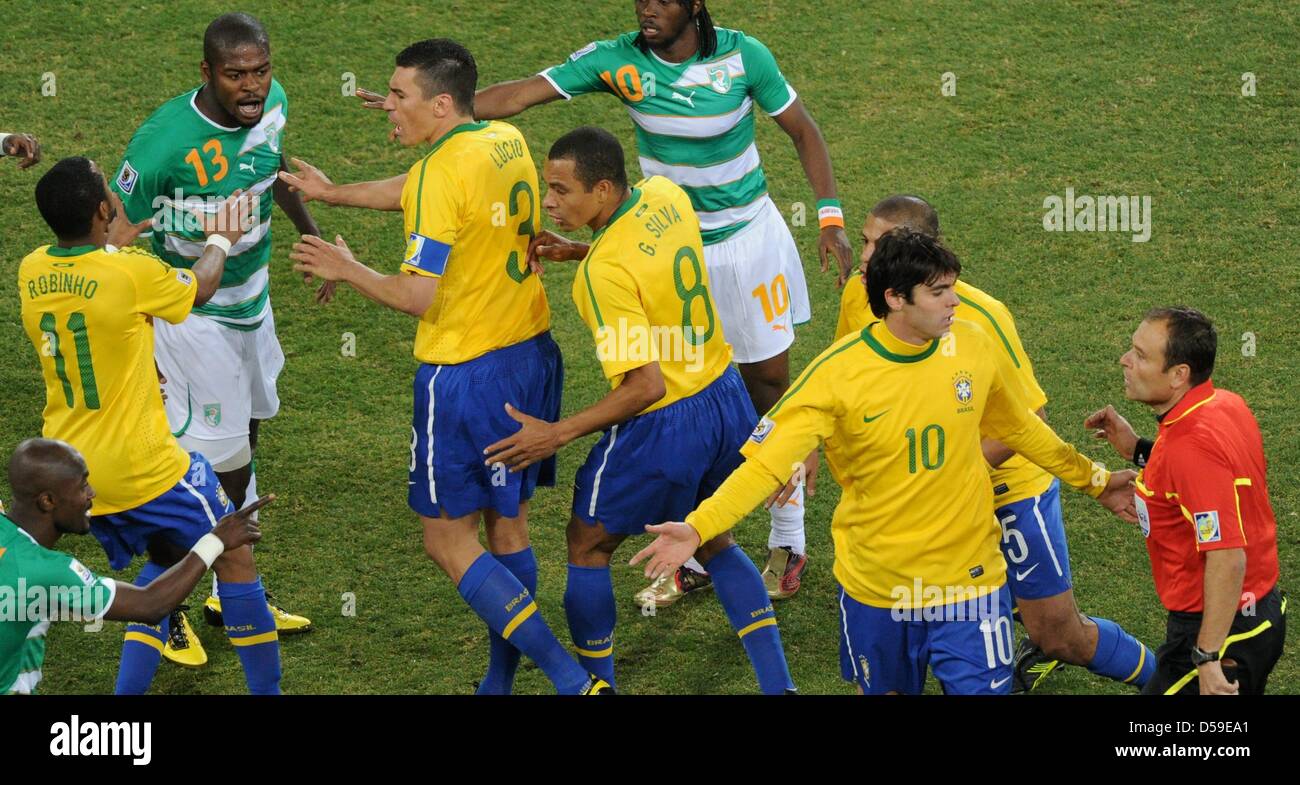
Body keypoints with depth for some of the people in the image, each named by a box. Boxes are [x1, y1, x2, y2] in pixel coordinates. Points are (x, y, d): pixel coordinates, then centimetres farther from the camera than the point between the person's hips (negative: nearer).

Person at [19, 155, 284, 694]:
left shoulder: (31, 271, -4)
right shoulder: (133, 273, -20)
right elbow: (199, 288, 2)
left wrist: (114, 244, 35)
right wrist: (219, 241, 21)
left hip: (68, 468, 7)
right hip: (142, 468, -7)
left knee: (168, 560, 26)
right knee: (235, 559, 13)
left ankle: (128, 690, 17)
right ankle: (266, 690, 19)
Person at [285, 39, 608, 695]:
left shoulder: (444, 172, -21)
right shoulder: (507, 141, 4)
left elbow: (419, 296, -21)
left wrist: (347, 271, -5)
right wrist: (333, 192, 30)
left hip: (466, 373, -8)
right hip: (531, 354, 8)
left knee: (447, 540, 1)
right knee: (507, 527, 17)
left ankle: (571, 679, -7)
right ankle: (500, 680, 25)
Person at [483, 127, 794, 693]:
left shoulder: (606, 271, -28)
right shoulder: (666, 196, -5)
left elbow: (645, 386, -28)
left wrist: (556, 435, -22)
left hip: (662, 429, -8)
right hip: (725, 398, 8)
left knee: (587, 547, 14)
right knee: (715, 544, 24)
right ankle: (779, 686, 20)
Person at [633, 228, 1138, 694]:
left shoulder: (973, 347, -6)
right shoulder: (837, 373, -17)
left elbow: (1021, 429, 12)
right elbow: (767, 462, -20)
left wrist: (1092, 480, 21)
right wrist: (697, 528, -33)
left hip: (969, 578, 1)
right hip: (875, 585, -1)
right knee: (883, 689, 17)